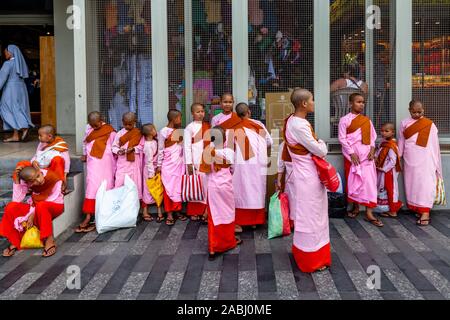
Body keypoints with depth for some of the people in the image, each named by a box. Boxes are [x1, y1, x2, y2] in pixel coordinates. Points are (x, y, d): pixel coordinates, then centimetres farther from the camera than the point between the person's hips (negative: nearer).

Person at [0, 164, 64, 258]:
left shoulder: (53, 177, -24)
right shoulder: (26, 181, -12)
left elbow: (52, 200, -23)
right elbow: (16, 200, -20)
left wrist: (34, 214, -27)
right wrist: (16, 179, -26)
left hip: (55, 206, -4)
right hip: (37, 206, 5)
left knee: (41, 205, -39)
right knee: (11, 207, -18)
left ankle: (50, 240, -27)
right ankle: (14, 242, -8)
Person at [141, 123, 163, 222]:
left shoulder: (155, 141, 1)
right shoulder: (148, 145, -21)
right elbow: (149, 161, -19)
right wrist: (151, 173, -17)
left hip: (156, 169, 7)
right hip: (150, 170, -7)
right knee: (148, 191, 4)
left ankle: (159, 211, 19)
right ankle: (145, 212, 15)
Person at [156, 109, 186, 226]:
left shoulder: (180, 131, 7)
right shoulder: (163, 132, -7)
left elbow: (184, 148, 10)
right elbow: (160, 150, -4)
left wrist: (186, 162, 6)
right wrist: (159, 165, -3)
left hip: (179, 164, 4)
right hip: (168, 165, -4)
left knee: (179, 188, 6)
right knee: (169, 189, 0)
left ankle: (178, 211, 15)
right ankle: (169, 214, 4)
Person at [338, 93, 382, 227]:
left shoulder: (367, 120, 11)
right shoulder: (345, 120, -2)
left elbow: (372, 136, 13)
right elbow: (342, 138, -7)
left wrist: (372, 149, -4)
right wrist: (351, 153, -13)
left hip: (366, 154, 3)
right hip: (352, 154, -3)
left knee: (369, 181, -4)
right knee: (353, 181, 5)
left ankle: (369, 213, -5)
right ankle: (356, 207, 23)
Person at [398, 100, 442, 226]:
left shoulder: (430, 125, 2)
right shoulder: (405, 123, 9)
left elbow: (434, 145, 3)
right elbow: (401, 142, 13)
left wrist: (436, 164, 2)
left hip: (425, 160, -3)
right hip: (410, 161, 3)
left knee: (425, 184, -9)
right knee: (411, 184, 4)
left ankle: (425, 213, -15)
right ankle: (416, 209, 13)